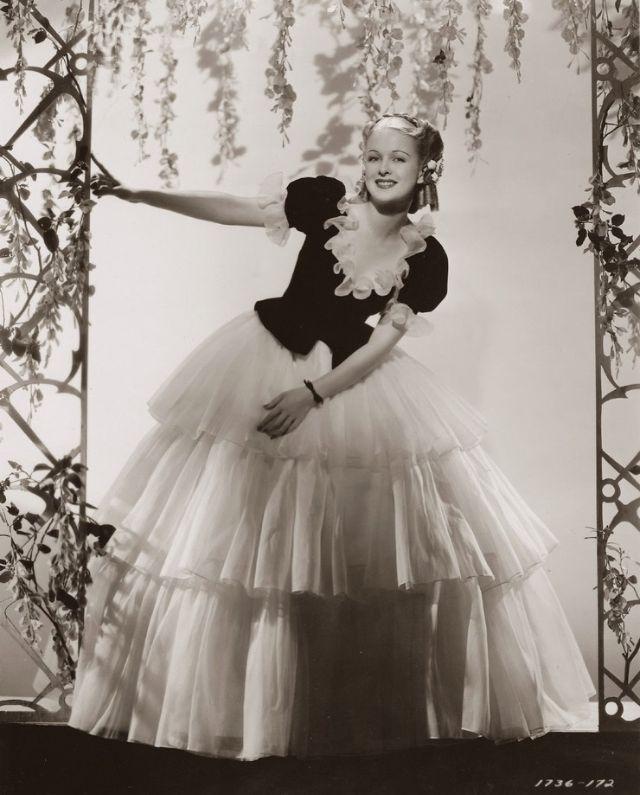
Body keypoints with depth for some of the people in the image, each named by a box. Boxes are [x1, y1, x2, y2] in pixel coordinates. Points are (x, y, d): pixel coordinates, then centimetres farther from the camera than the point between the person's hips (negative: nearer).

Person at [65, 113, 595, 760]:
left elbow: (382, 341, -11)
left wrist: (313, 394, -22)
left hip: (354, 381, 0)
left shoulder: (427, 258, -8)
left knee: (372, 547, -1)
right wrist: (139, 195, -6)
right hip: (267, 365, 1)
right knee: (239, 532, 5)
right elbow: (233, 209, -3)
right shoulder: (327, 202, -8)